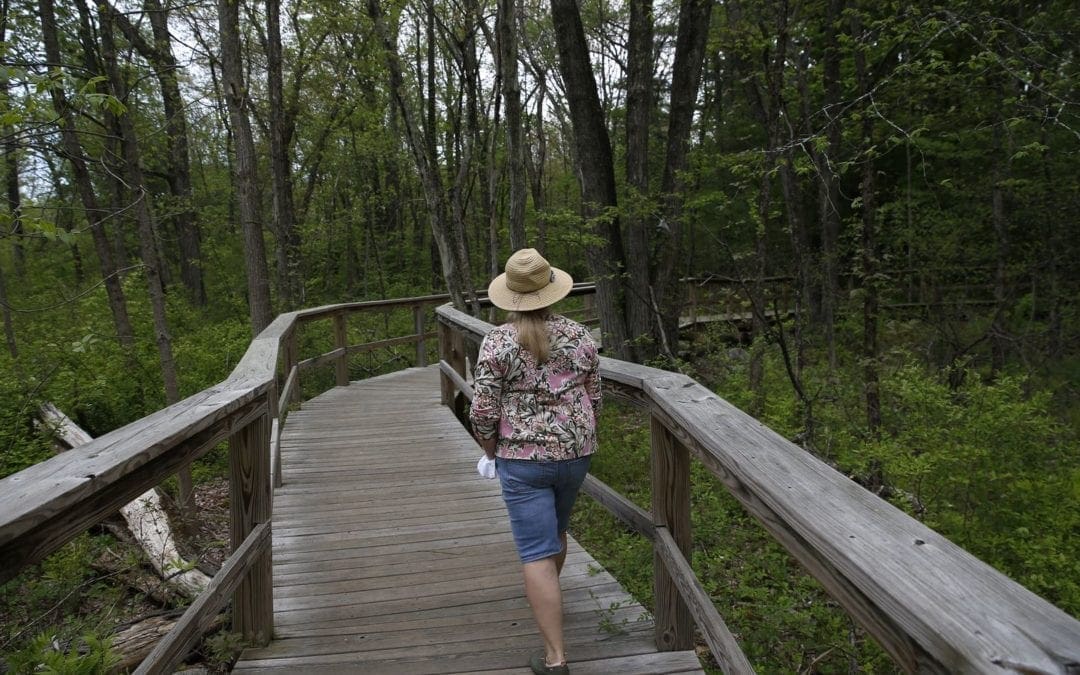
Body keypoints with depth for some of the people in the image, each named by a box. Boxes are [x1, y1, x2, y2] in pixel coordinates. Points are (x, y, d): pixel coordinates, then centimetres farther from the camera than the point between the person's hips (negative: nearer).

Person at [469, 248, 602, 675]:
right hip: (577, 452, 5)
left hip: (523, 459, -5)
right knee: (556, 528, 28)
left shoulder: (499, 342, -12)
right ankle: (547, 598, 53)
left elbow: (482, 413, -12)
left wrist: (492, 452, 5)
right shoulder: (579, 335, -1)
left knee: (537, 553, 0)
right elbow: (594, 399, 6)